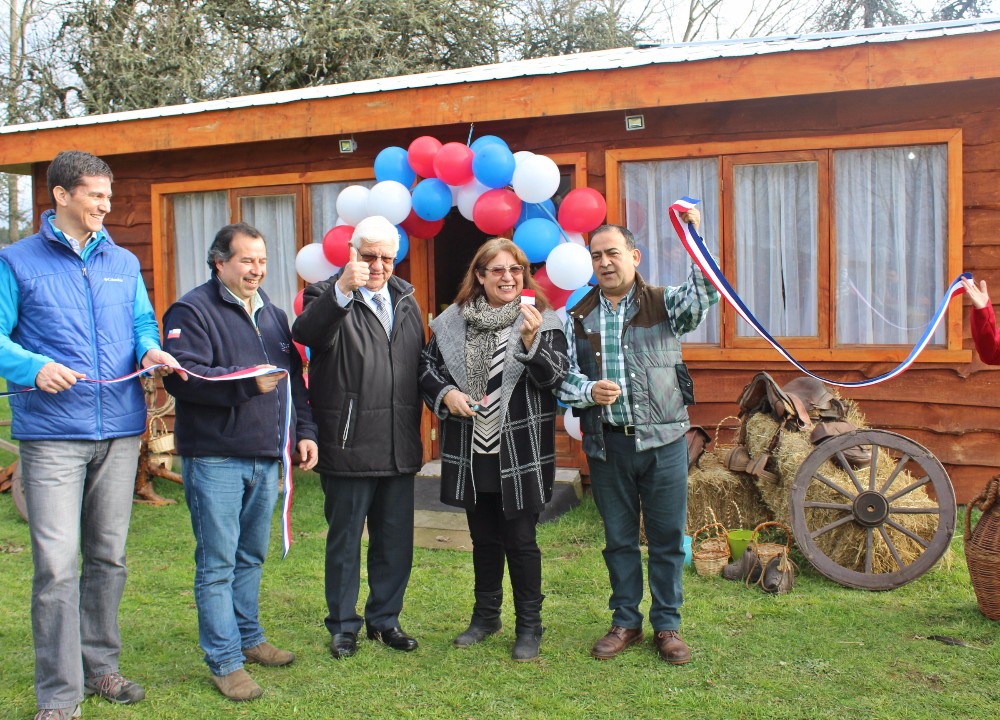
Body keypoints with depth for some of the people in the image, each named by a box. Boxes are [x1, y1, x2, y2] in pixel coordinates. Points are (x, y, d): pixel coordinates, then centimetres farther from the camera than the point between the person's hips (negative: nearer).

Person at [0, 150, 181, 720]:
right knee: (57, 565, -8)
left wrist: (150, 349, -5)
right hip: (52, 433, -4)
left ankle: (100, 664, 28)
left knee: (109, 557, 13)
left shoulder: (124, 263, 14)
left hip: (120, 431, 5)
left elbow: (144, 322, 17)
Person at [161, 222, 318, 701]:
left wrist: (304, 431, 12)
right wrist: (247, 382, -27)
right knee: (217, 564, -1)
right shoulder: (193, 311, -7)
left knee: (252, 556, 18)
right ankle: (224, 662, 8)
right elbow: (182, 376, -21)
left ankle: (249, 637, 32)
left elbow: (295, 380, 21)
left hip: (266, 457, 7)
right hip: (214, 459, -7)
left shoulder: (273, 314, 16)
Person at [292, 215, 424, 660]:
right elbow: (306, 332, -26)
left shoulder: (405, 299, 14)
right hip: (348, 444, -5)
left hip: (400, 446, 5)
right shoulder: (330, 296, -3)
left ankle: (385, 619, 28)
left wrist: (415, 430, 13)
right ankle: (343, 625, 22)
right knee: (344, 540, 7)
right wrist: (342, 290, -40)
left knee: (395, 539, 13)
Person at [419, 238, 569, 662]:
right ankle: (486, 616, 34)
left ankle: (529, 626, 20)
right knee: (484, 538, 17)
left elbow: (555, 376, -12)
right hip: (471, 452, 3)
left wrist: (532, 342, -27)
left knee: (520, 540, 4)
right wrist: (445, 394, -6)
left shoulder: (543, 322, -4)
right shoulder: (453, 322, 4)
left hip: (520, 455, -3)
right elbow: (427, 365, 12)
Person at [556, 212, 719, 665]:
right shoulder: (579, 317, 10)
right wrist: (589, 390, -13)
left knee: (667, 537, 5)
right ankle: (626, 623, 26)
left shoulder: (664, 305, 2)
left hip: (662, 440, -2)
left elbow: (705, 295, -18)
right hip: (606, 444, 2)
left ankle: (667, 626, 20)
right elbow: (564, 375, 8)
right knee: (619, 538, 12)